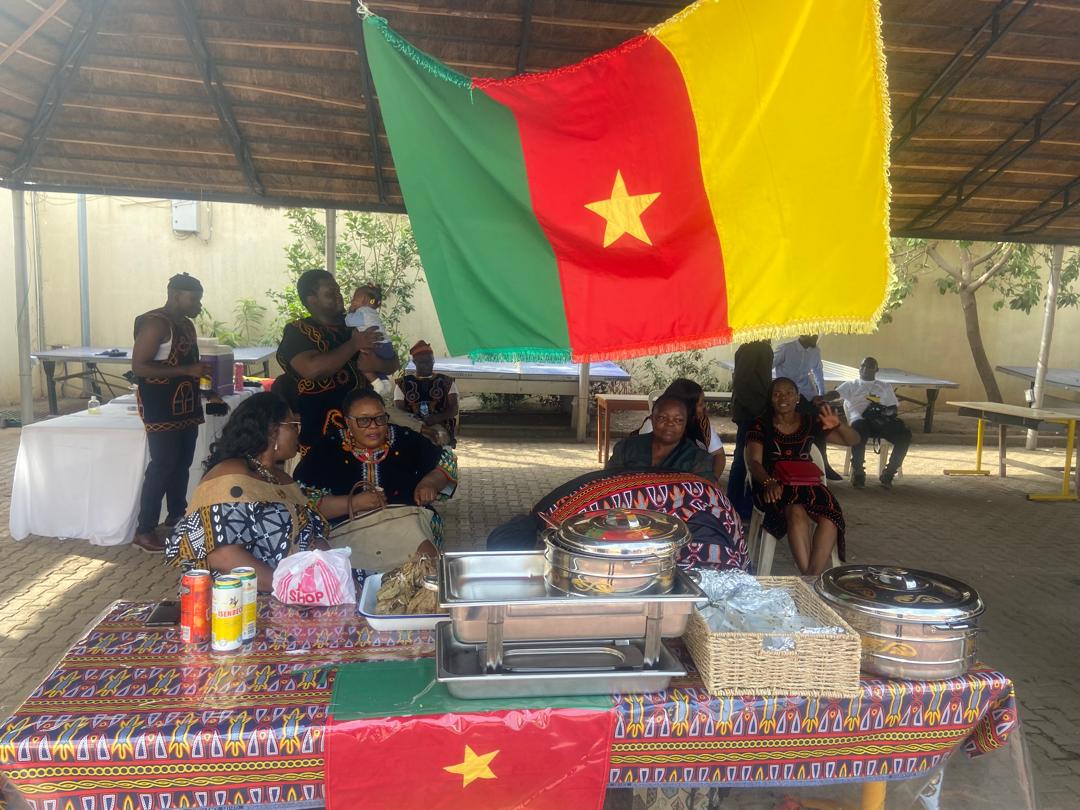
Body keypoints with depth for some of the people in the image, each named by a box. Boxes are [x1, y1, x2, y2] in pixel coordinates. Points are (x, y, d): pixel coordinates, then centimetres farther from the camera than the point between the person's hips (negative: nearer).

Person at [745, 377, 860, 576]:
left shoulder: (810, 423, 11)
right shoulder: (761, 425, 4)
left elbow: (853, 441, 12)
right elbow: (754, 462, -8)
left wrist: (838, 425, -11)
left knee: (830, 517, -29)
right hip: (774, 486, -3)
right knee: (797, 513, -36)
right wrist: (769, 482, -29)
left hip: (806, 483, 3)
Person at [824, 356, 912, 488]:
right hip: (860, 419, -3)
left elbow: (893, 409, 21)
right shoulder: (851, 384, 25)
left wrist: (885, 411, -5)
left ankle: (889, 472, -17)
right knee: (860, 428, -41)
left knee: (905, 434, -27)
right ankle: (858, 471, -27)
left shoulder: (885, 386, 31)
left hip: (881, 421, 3)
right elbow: (834, 394, 6)